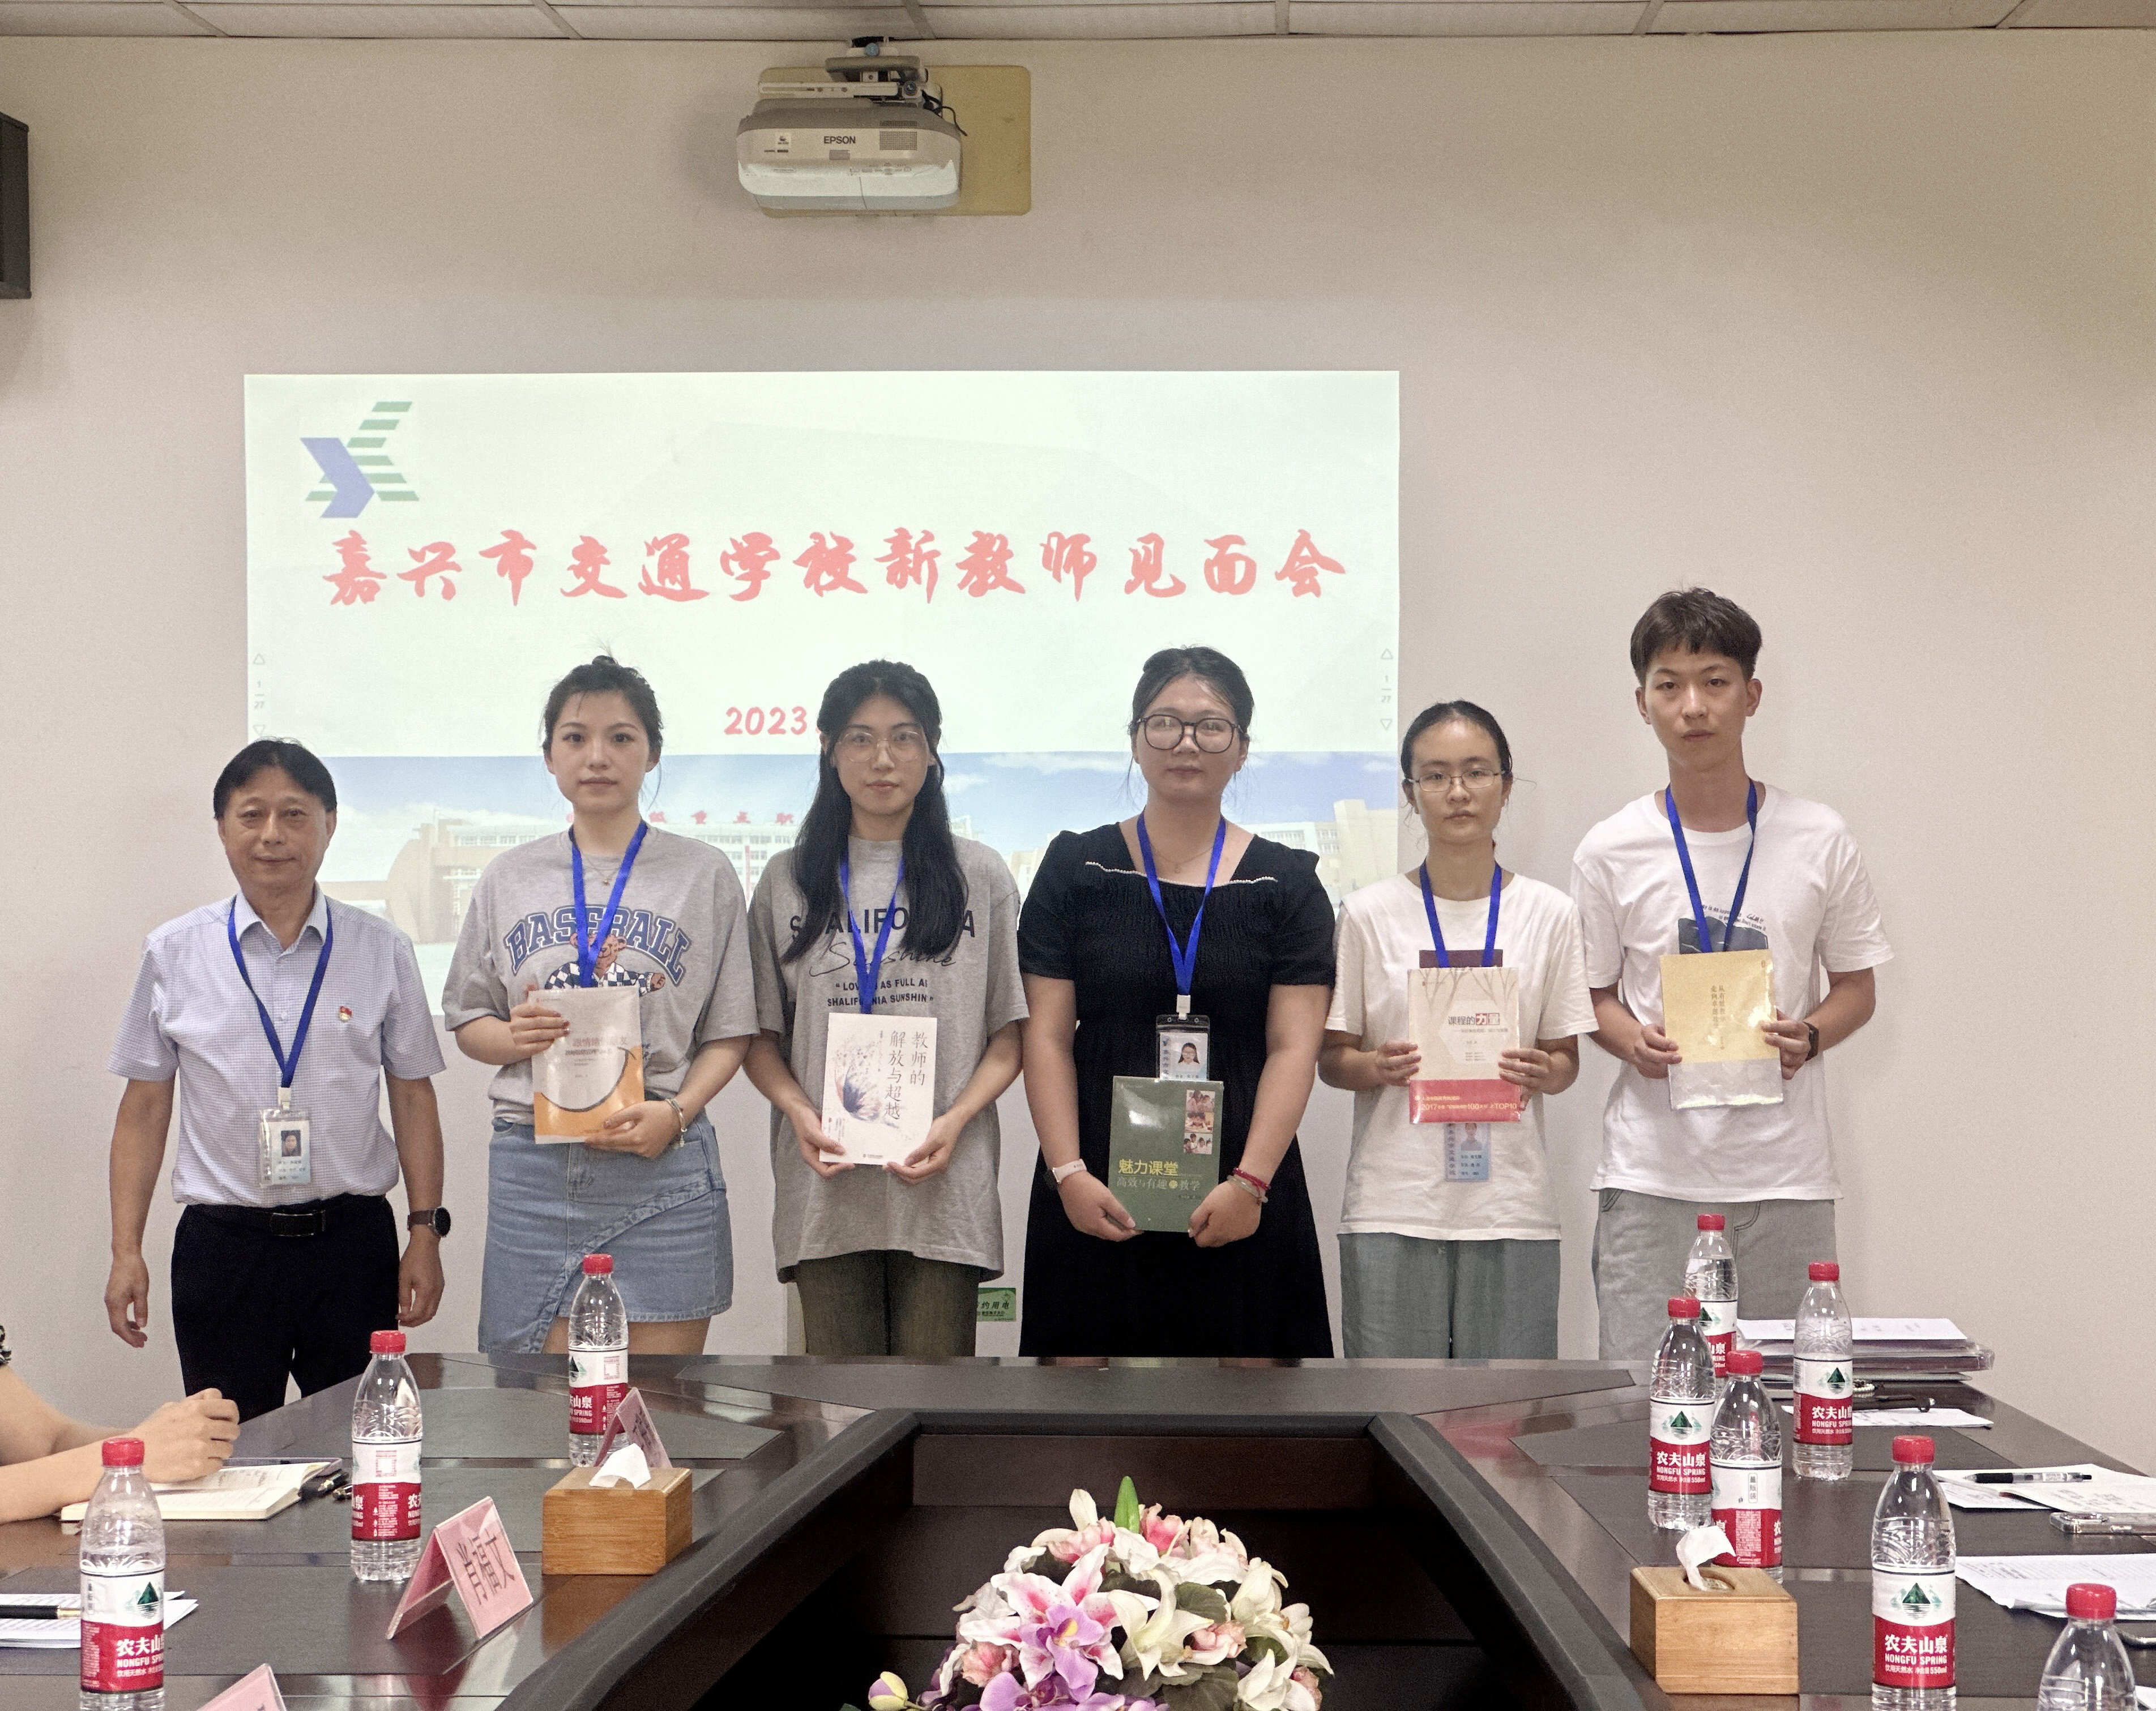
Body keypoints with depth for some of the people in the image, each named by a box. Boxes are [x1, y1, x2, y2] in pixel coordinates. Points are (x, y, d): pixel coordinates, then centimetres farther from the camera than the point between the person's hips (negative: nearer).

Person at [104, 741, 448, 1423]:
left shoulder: (381, 951, 3)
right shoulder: (175, 953, 3)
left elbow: (413, 1097, 5)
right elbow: (144, 1107, 5)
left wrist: (425, 1232, 0)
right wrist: (126, 1252, 1)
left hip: (352, 1239, 0)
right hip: (223, 1243, 0)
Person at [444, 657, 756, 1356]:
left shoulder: (703, 874, 6)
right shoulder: (508, 878, 12)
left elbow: (729, 1034, 6)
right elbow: (466, 1021, 16)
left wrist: (676, 1113, -12)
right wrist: (515, 1038, -7)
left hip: (662, 1166, -2)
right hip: (533, 1163, 2)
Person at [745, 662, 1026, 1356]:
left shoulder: (980, 876, 9)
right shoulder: (787, 881, 12)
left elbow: (1012, 1034, 6)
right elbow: (760, 1036, 10)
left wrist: (955, 1121, -11)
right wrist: (798, 1112, -9)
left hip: (943, 1186, -1)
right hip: (826, 1185, 1)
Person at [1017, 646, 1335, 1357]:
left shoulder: (1286, 883, 4)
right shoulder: (1076, 868, 5)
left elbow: (1294, 1048, -3)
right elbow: (1047, 1036, 1)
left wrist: (1252, 1180, -15)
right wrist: (1068, 1172, -10)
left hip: (1240, 1198, 0)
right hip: (1096, 1194, 0)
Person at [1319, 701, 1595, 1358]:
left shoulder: (1549, 913, 7)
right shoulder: (1370, 913, 4)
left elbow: (1567, 1056, 11)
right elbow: (1331, 1057, 6)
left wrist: (1541, 1073, -11)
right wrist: (1379, 1068, -15)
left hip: (1511, 1208, 1)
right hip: (1392, 1206, -1)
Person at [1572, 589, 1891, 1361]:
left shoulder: (1820, 840, 3)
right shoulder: (1611, 851, 2)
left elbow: (1856, 989, 11)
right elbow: (1594, 995, 11)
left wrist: (1808, 1037, -10)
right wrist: (1633, 1042, -11)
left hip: (1785, 1177, 1)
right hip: (1650, 1174, 0)